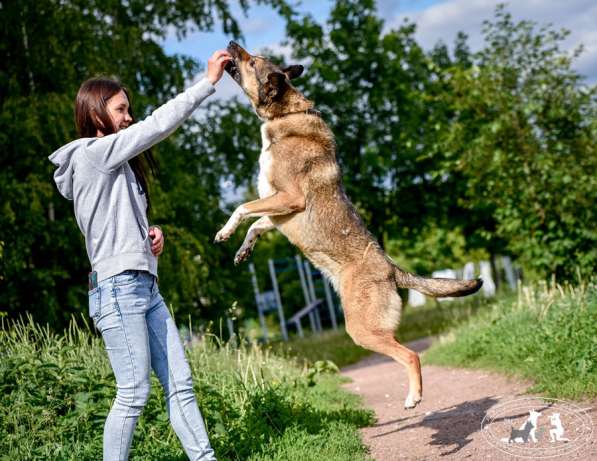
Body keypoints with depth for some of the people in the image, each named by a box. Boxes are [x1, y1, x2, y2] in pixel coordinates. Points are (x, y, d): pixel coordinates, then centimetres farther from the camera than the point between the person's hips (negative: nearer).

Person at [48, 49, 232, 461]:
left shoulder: (116, 165, 20)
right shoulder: (93, 153, -8)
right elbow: (158, 125, -13)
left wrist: (151, 231, 5)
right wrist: (209, 81, -10)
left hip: (145, 287, 10)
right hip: (119, 288, -10)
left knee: (180, 384, 6)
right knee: (134, 393, -7)